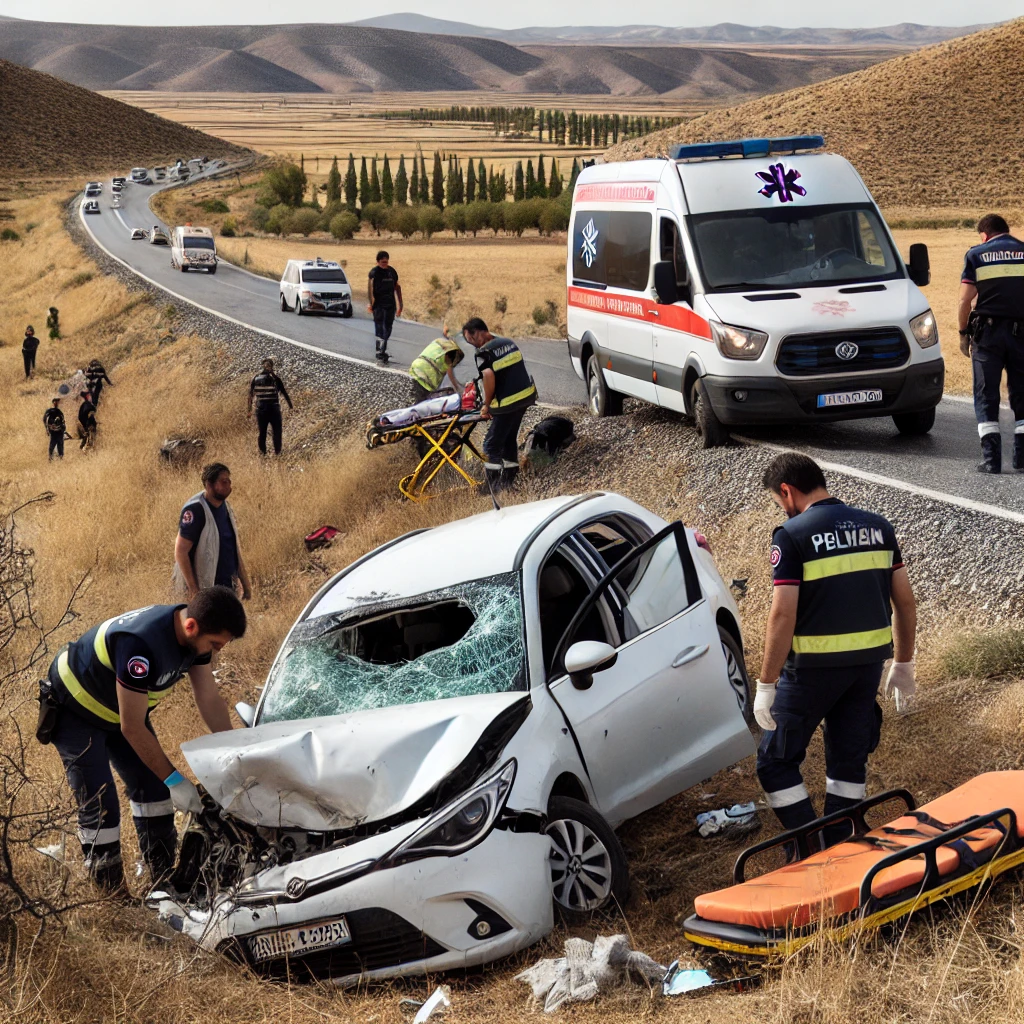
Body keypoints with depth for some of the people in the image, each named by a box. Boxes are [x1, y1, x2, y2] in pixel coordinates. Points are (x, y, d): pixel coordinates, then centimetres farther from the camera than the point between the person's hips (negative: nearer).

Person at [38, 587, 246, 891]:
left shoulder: (194, 635, -16)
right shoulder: (141, 644, -41)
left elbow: (210, 701, -6)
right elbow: (132, 728, -34)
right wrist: (175, 780, -28)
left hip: (116, 708, 8)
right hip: (75, 710, -8)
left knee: (153, 789, 7)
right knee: (100, 808, -12)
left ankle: (166, 883, 16)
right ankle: (112, 897, -1)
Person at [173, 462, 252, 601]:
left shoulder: (227, 509, 10)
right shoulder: (195, 510, -15)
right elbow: (180, 552, -18)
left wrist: (245, 583, 16)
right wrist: (193, 589, -20)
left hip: (228, 588, 8)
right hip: (205, 589, -8)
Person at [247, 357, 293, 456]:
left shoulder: (255, 378, 4)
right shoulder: (275, 378, -4)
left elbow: (250, 395, 6)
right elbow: (284, 392, -3)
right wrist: (291, 406, 0)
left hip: (261, 410, 3)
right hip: (274, 409, -3)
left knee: (262, 432, 10)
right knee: (277, 432, 4)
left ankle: (262, 452, 12)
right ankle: (277, 452, 2)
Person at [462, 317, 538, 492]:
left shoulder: (483, 353, -12)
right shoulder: (508, 342, 13)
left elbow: (489, 376, -28)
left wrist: (486, 404, -15)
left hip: (507, 402, -9)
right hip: (526, 395, 9)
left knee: (492, 446, -1)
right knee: (510, 439, 21)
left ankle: (495, 491, -3)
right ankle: (510, 481, 28)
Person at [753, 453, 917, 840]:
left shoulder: (792, 535, -11)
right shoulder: (878, 527, 7)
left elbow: (783, 614, -17)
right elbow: (905, 602, 10)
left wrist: (766, 685, -12)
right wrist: (903, 664, 20)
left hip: (814, 666, -6)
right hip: (870, 661, 6)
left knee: (776, 762, 7)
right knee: (850, 760, 18)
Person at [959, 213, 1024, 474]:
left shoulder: (976, 255, 3)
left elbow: (965, 300, -3)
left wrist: (963, 333, 7)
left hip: (988, 332, -2)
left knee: (986, 396, 4)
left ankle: (991, 458, -2)